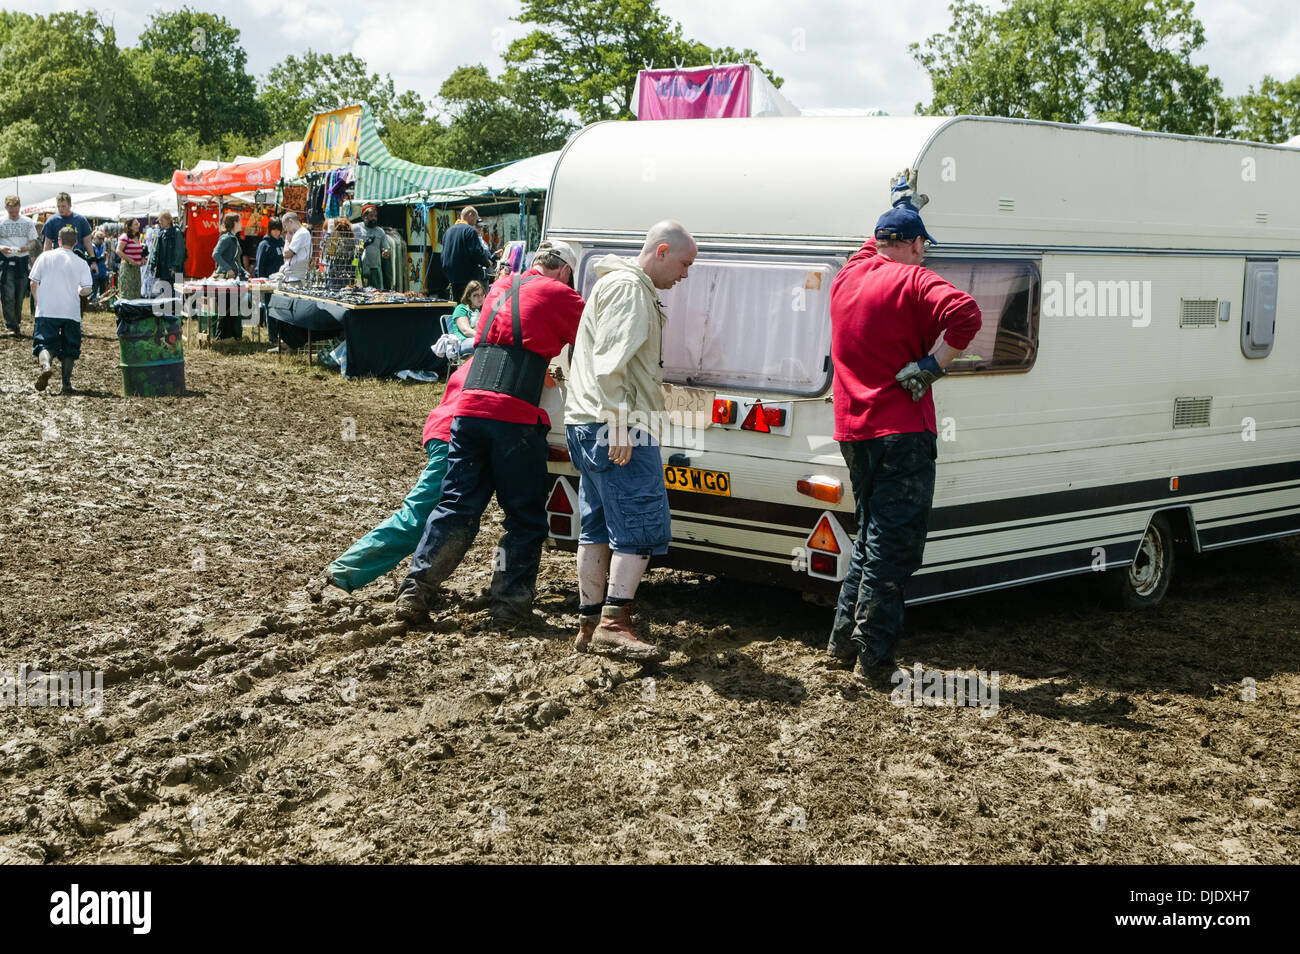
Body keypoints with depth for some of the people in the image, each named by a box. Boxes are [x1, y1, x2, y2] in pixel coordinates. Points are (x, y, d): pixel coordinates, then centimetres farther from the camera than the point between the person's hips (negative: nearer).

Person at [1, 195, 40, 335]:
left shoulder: (28, 222, 8)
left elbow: (34, 241, 10)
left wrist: (27, 247, -12)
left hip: (23, 260, 2)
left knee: (20, 296, 6)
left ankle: (17, 323, 22)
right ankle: (12, 327, -7)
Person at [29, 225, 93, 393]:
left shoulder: (45, 257, 3)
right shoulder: (81, 263, 2)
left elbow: (34, 283, 4)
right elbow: (87, 290, -4)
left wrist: (37, 301, 18)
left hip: (46, 311, 0)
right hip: (72, 312, 0)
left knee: (44, 344, -2)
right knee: (69, 349, 10)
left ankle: (45, 366, -32)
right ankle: (66, 383, 5)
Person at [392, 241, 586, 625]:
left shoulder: (500, 288, 23)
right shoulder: (558, 294, 3)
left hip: (470, 410, 6)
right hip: (515, 418, -6)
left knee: (456, 506, 8)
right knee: (525, 518, 6)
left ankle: (415, 593, 2)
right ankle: (510, 602, 5)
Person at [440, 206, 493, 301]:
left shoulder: (448, 231, 15)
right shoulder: (470, 231, -10)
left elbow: (443, 255, 19)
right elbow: (476, 252, -16)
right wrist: (487, 263, 0)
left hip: (452, 277, 8)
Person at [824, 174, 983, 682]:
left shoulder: (849, 275, 12)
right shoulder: (913, 279, -8)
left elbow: (874, 244, 35)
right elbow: (965, 313, -26)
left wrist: (900, 201, 48)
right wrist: (930, 367, -17)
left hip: (853, 432, 7)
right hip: (901, 433, -7)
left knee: (871, 538, 20)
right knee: (892, 548, -3)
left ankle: (843, 640, 21)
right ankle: (874, 658, -2)